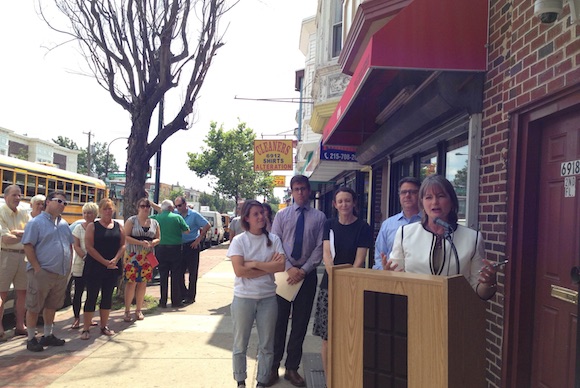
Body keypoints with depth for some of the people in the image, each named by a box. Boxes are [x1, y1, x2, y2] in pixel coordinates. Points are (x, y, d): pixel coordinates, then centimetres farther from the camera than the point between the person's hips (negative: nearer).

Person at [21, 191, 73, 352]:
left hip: (61, 274, 7)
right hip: (42, 273, -7)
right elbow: (28, 246, -13)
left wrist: (69, 265, 10)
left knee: (52, 306, 16)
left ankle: (48, 335, 28)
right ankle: (31, 339, 15)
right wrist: (37, 268, -17)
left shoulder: (64, 224, 13)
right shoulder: (36, 222, -8)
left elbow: (69, 245, 19)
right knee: (34, 307, 4)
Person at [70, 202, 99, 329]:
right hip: (80, 265, -1)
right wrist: (85, 256, -18)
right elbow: (76, 246, -4)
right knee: (78, 292, 3)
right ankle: (77, 318, 13)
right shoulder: (79, 227, 1)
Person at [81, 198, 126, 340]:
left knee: (107, 296, 11)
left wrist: (115, 259, -13)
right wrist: (105, 262, -15)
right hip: (94, 268, -4)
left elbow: (122, 245, 4)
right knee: (91, 297, 1)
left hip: (112, 268, 4)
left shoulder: (118, 226, 8)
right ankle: (86, 329, 10)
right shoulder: (92, 226, -3)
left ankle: (104, 326, 23)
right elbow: (89, 247, -10)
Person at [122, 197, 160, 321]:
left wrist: (151, 243, -9)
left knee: (143, 283, 6)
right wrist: (141, 242, -19)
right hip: (132, 255, -3)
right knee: (131, 282, -5)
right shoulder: (131, 220, 0)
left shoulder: (154, 223, 11)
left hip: (148, 256, 4)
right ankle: (127, 311, 6)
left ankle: (138, 310, 18)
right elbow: (126, 237, -8)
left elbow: (158, 238, 13)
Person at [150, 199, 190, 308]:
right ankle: (176, 301, 9)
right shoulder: (177, 217, -4)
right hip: (175, 248, -2)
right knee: (176, 275, 5)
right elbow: (187, 231, -1)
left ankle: (163, 301, 12)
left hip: (160, 249, 2)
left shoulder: (156, 218, 0)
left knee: (163, 275, 9)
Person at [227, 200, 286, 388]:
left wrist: (254, 263, -15)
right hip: (243, 298, -1)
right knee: (240, 344, 13)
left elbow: (281, 266, -11)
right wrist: (268, 266, -13)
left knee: (266, 346, 12)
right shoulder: (239, 240, -6)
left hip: (268, 297, 2)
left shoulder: (273, 239, 0)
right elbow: (239, 270, -16)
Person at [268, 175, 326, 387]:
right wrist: (289, 268, -14)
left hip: (307, 275, 0)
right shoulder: (281, 215, 4)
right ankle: (273, 367, 19)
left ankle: (292, 368, 22)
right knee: (279, 321, 6)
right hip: (284, 273, 0)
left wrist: (304, 270, -14)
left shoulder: (319, 217, 2)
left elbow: (320, 247, -4)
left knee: (300, 323, 8)